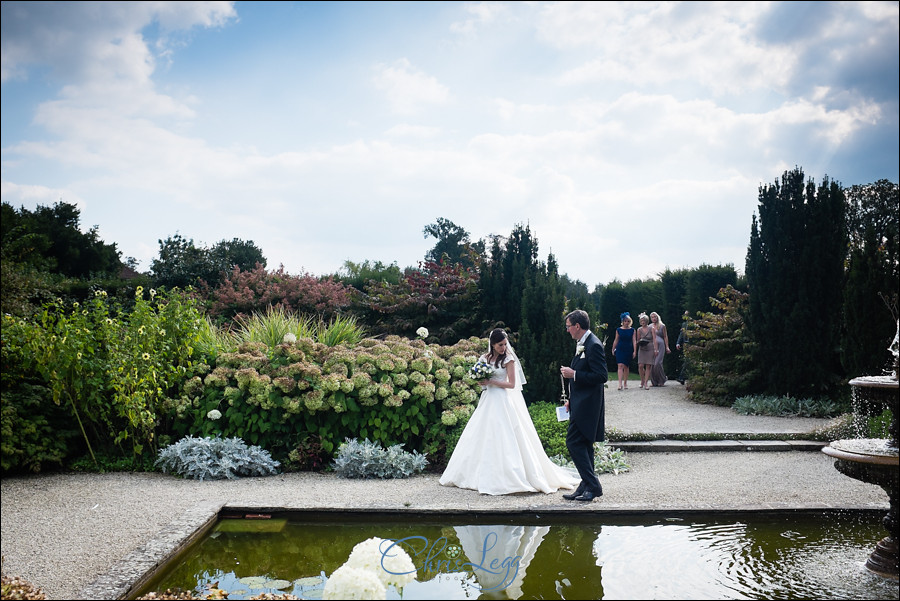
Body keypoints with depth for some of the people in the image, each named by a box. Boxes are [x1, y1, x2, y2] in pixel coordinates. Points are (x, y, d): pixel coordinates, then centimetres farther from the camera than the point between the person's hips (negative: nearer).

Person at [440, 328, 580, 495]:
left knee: (503, 440, -9)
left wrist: (491, 382, -14)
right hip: (487, 400, 6)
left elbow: (511, 384, -9)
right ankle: (483, 476, 16)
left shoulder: (508, 359, -5)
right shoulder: (485, 358, 11)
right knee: (482, 438, 7)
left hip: (502, 401, -6)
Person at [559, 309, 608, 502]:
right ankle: (587, 487, 19)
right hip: (580, 404, 11)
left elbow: (601, 376, -22)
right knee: (583, 444, 13)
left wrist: (573, 374, -20)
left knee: (574, 442, -11)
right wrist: (571, 399, 20)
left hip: (587, 405, -11)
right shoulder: (582, 344, 15)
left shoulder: (594, 345, -16)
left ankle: (592, 486, -5)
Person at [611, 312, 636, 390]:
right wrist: (613, 349, 10)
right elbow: (616, 340, 8)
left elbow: (634, 341, -1)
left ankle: (625, 383, 22)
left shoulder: (632, 330, 2)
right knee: (620, 365, -13)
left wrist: (634, 351, -7)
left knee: (626, 367, 9)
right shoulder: (618, 330, 2)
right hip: (620, 349, -1)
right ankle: (620, 383, -19)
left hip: (628, 350, 1)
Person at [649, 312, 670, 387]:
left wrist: (667, 347, 3)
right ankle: (654, 382, 5)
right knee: (651, 364, -4)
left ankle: (662, 380, 1)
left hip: (660, 345, -3)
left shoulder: (662, 326, 9)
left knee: (658, 363, -15)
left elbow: (665, 337, 9)